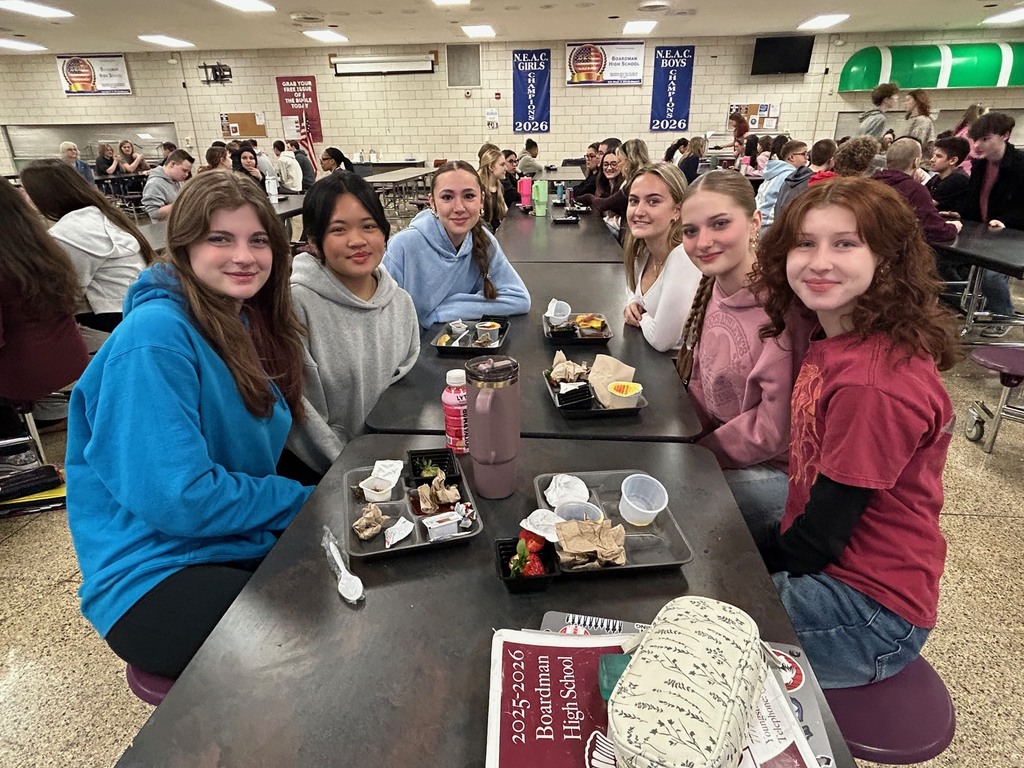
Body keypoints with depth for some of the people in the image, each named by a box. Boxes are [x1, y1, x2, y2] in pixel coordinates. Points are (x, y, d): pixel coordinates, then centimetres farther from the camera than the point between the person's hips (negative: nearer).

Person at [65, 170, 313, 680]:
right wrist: (306, 501, -15)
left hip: (244, 543, 7)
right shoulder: (155, 336, -19)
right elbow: (176, 498, -24)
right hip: (156, 577, -7)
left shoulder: (249, 323, 6)